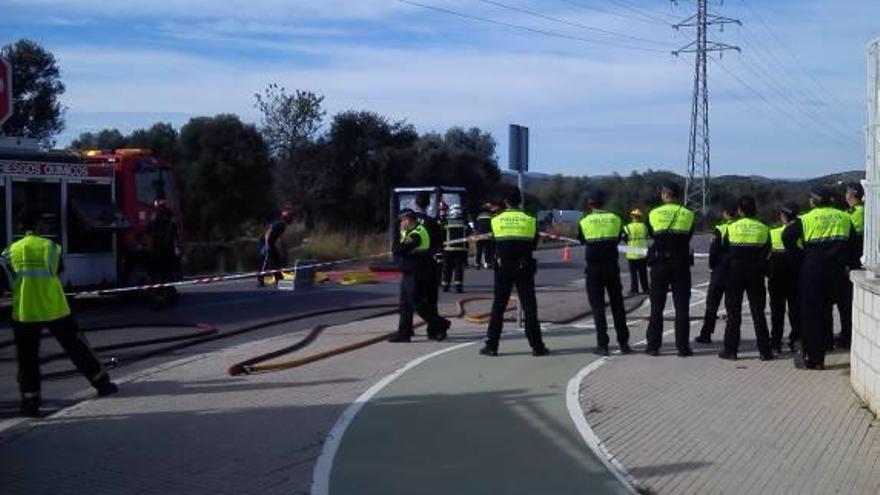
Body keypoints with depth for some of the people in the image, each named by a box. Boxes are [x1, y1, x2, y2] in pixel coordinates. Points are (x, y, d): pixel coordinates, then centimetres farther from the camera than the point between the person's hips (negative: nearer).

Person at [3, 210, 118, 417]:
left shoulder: (11, 251, 0)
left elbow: (9, 281, 3)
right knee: (77, 347, 12)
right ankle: (102, 382, 19)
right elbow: (58, 271, 2)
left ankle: (30, 401, -1)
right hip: (54, 309, 0)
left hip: (24, 312, 0)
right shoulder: (49, 246, -3)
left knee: (27, 359, 6)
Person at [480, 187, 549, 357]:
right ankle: (536, 345, 5)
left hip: (503, 267, 1)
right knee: (529, 306, 4)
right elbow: (534, 244, 6)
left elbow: (493, 243, 5)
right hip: (524, 267, 0)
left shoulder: (496, 220, -2)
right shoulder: (530, 220, -3)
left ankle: (491, 345, 8)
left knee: (498, 306, 7)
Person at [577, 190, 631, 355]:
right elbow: (618, 239, 9)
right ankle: (623, 343, 14)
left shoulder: (584, 222, -4)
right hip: (612, 266, 2)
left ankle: (602, 345, -1)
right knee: (617, 305, 11)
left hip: (593, 268, -1)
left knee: (597, 306, 3)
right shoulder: (615, 219, 0)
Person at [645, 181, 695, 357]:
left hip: (659, 263, 0)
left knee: (657, 305, 7)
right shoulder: (688, 215, -1)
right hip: (681, 263, 0)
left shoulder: (654, 214, -3)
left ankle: (653, 345, 8)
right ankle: (683, 346, 3)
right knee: (682, 306, 4)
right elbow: (689, 237, 8)